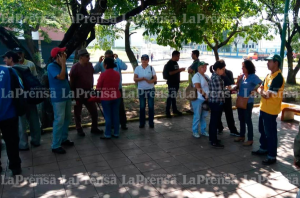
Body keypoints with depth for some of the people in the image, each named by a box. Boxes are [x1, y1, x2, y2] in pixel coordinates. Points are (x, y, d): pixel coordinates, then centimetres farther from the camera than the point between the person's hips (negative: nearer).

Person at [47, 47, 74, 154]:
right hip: (58, 98, -8)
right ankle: (56, 145, 3)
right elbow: (61, 77, -26)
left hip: (66, 95, 8)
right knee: (59, 120, -7)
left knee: (67, 118, 15)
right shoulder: (51, 66, -13)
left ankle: (64, 139, 31)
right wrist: (63, 63, -20)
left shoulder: (62, 65, 10)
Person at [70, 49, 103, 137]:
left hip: (88, 93, 5)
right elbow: (72, 82, -10)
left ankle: (94, 128, 22)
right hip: (78, 94, -5)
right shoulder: (75, 67, -14)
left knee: (94, 112, 8)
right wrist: (73, 93, -10)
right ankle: (79, 130, 23)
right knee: (77, 113, 8)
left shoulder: (90, 65, 3)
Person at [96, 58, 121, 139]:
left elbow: (98, 87, -7)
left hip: (106, 97, -5)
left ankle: (107, 134, 10)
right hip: (116, 96, 5)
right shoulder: (117, 74, 1)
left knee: (107, 116, 2)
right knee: (115, 115, 10)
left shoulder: (103, 74, -14)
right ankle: (116, 133, 18)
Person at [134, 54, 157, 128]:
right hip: (141, 90, 0)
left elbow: (155, 78, -1)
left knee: (151, 107, 3)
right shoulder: (137, 68, 0)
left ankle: (151, 122, 13)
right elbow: (135, 79, -5)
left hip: (150, 90, 0)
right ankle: (142, 123, 16)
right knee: (142, 107, 6)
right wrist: (143, 78, -20)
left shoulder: (151, 68, 1)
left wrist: (150, 81, -21)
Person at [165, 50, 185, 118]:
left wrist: (180, 70, 4)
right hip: (171, 83, -9)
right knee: (171, 97, -7)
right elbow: (170, 73, -21)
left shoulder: (176, 63, 14)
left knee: (174, 96, 15)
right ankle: (167, 111, 0)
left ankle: (175, 110, 23)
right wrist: (179, 70, -21)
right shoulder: (169, 63, -13)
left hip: (176, 82, 9)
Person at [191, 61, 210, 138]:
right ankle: (195, 131, 14)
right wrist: (204, 95, -25)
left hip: (206, 99, 7)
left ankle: (203, 131, 25)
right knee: (197, 116, 1)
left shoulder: (206, 76, 14)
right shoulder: (196, 76, -10)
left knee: (204, 116, 14)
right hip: (198, 99, -7)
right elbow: (198, 88, -19)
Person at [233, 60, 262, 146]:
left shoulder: (253, 76, -13)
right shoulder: (242, 76, 5)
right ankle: (242, 136, 29)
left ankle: (250, 139, 11)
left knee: (248, 120, 0)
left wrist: (253, 91, -22)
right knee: (241, 119, 16)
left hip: (248, 102, -7)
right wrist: (238, 81, -5)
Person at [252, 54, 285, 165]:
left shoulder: (278, 78, -20)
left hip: (271, 110, -9)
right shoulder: (269, 75, 10)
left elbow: (267, 95, -24)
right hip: (263, 108, 9)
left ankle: (272, 156, 11)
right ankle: (264, 149, 37)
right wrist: (262, 92, -11)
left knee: (270, 133, 0)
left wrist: (262, 92, -3)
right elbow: (260, 89, 11)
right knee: (263, 130, 20)